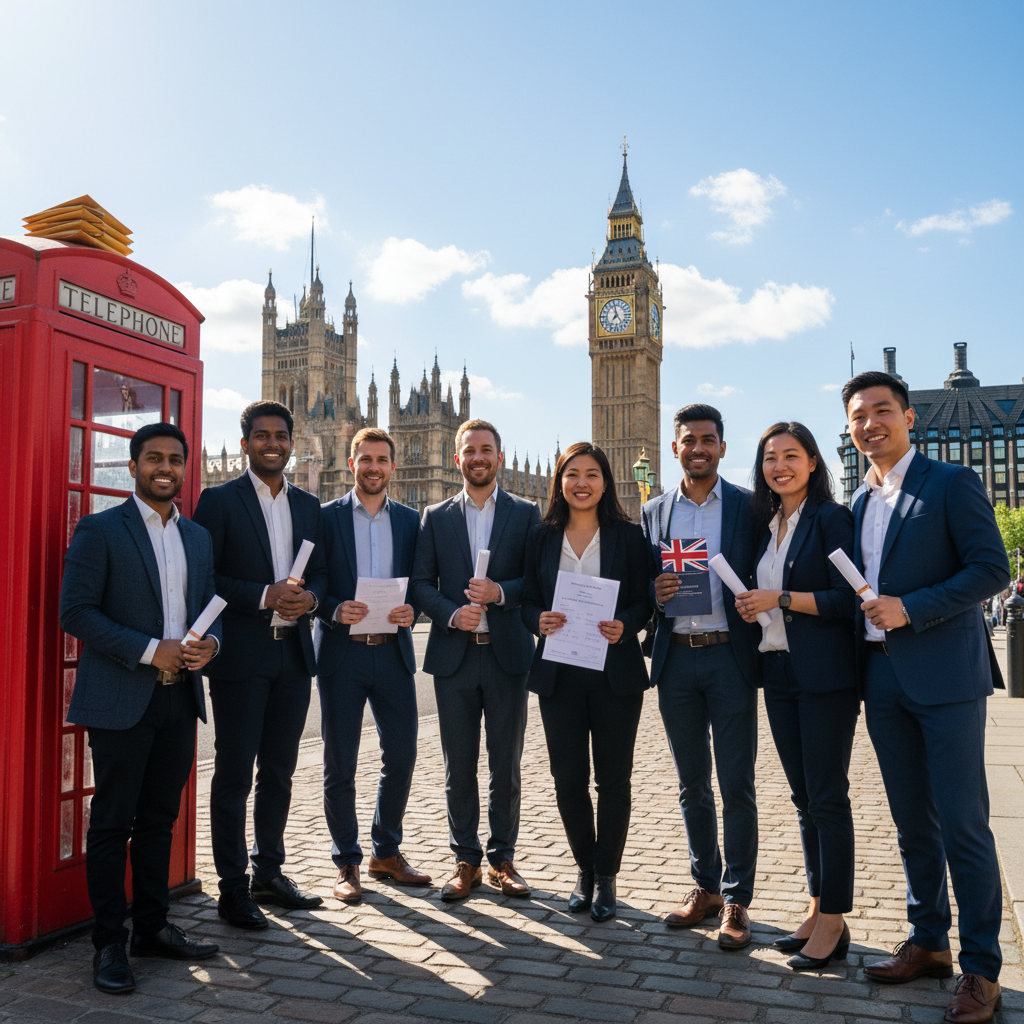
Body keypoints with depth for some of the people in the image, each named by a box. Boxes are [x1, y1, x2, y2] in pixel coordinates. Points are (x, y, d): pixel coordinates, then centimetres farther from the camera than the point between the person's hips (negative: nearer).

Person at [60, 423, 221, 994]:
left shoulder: (199, 537, 14)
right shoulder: (100, 530, -4)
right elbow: (77, 612, -10)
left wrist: (210, 642, -5)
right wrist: (150, 650, -16)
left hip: (180, 696, 5)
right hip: (122, 699, -5)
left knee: (160, 819, 13)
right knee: (113, 823, 3)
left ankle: (153, 927, 25)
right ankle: (110, 943, 15)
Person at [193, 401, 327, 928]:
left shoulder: (308, 505, 13)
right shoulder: (219, 500, -3)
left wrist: (308, 597, -7)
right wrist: (265, 596, -18)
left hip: (293, 653, 5)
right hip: (241, 655, -5)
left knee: (279, 771, 14)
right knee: (233, 775, 2)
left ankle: (268, 873, 27)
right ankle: (233, 886, 13)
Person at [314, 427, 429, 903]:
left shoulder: (410, 520, 10)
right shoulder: (325, 517, 1)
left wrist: (411, 610, -11)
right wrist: (335, 610, -19)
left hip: (392, 651, 3)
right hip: (341, 651, -3)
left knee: (401, 755, 7)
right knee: (339, 764, 5)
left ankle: (387, 852, 26)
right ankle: (347, 863, 19)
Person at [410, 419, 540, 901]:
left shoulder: (526, 513, 5)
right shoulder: (436, 517, 9)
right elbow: (420, 583, 3)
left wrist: (501, 592, -17)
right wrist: (452, 613, -13)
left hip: (508, 654, -1)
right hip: (454, 656, 1)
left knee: (506, 765, 7)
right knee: (458, 767, 7)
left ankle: (502, 858, 22)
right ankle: (466, 860, 20)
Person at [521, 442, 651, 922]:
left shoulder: (628, 535, 1)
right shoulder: (541, 537, 7)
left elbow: (644, 600, 1)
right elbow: (528, 599, 8)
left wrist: (624, 626, -19)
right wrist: (539, 620, -13)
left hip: (615, 673, -1)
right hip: (559, 673, 2)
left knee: (613, 778, 6)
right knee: (568, 779, 7)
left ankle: (606, 876, 22)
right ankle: (585, 869, 28)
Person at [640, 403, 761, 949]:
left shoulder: (749, 506, 1)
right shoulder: (653, 512, 9)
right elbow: (643, 587, 11)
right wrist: (655, 593, -10)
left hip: (730, 656, -3)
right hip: (676, 659, 3)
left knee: (736, 787, 2)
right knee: (692, 784, 13)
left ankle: (736, 899, 15)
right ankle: (705, 887, 27)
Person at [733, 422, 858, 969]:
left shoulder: (831, 518, -7)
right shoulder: (767, 526, 14)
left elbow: (848, 598, -14)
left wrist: (781, 599, -17)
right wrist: (749, 605, -1)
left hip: (825, 675, -7)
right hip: (778, 673, 7)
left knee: (827, 797, -1)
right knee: (804, 798, 13)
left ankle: (833, 923, 9)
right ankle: (817, 908, 24)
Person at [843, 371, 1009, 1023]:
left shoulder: (953, 483, -5)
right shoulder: (860, 500, 14)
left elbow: (992, 570, -12)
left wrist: (909, 610, -18)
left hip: (945, 676, -6)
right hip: (884, 677, 6)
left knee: (963, 825, -1)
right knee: (912, 823, 14)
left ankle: (981, 969, 12)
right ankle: (928, 944, 27)